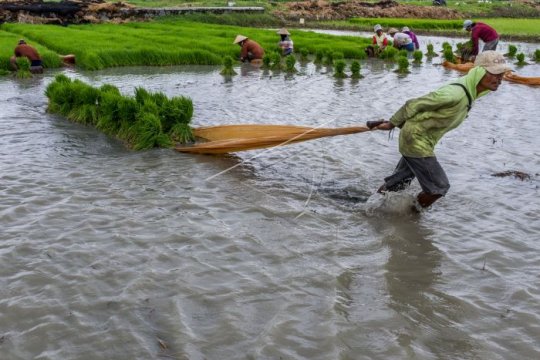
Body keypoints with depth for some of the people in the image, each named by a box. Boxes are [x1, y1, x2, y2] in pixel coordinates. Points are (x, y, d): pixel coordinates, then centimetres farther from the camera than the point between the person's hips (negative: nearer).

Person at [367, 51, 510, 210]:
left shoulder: (469, 93, 2)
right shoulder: (455, 94, -29)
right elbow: (413, 104, -22)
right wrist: (391, 124, -10)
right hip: (416, 141, -10)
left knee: (400, 182, 24)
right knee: (439, 186, -2)